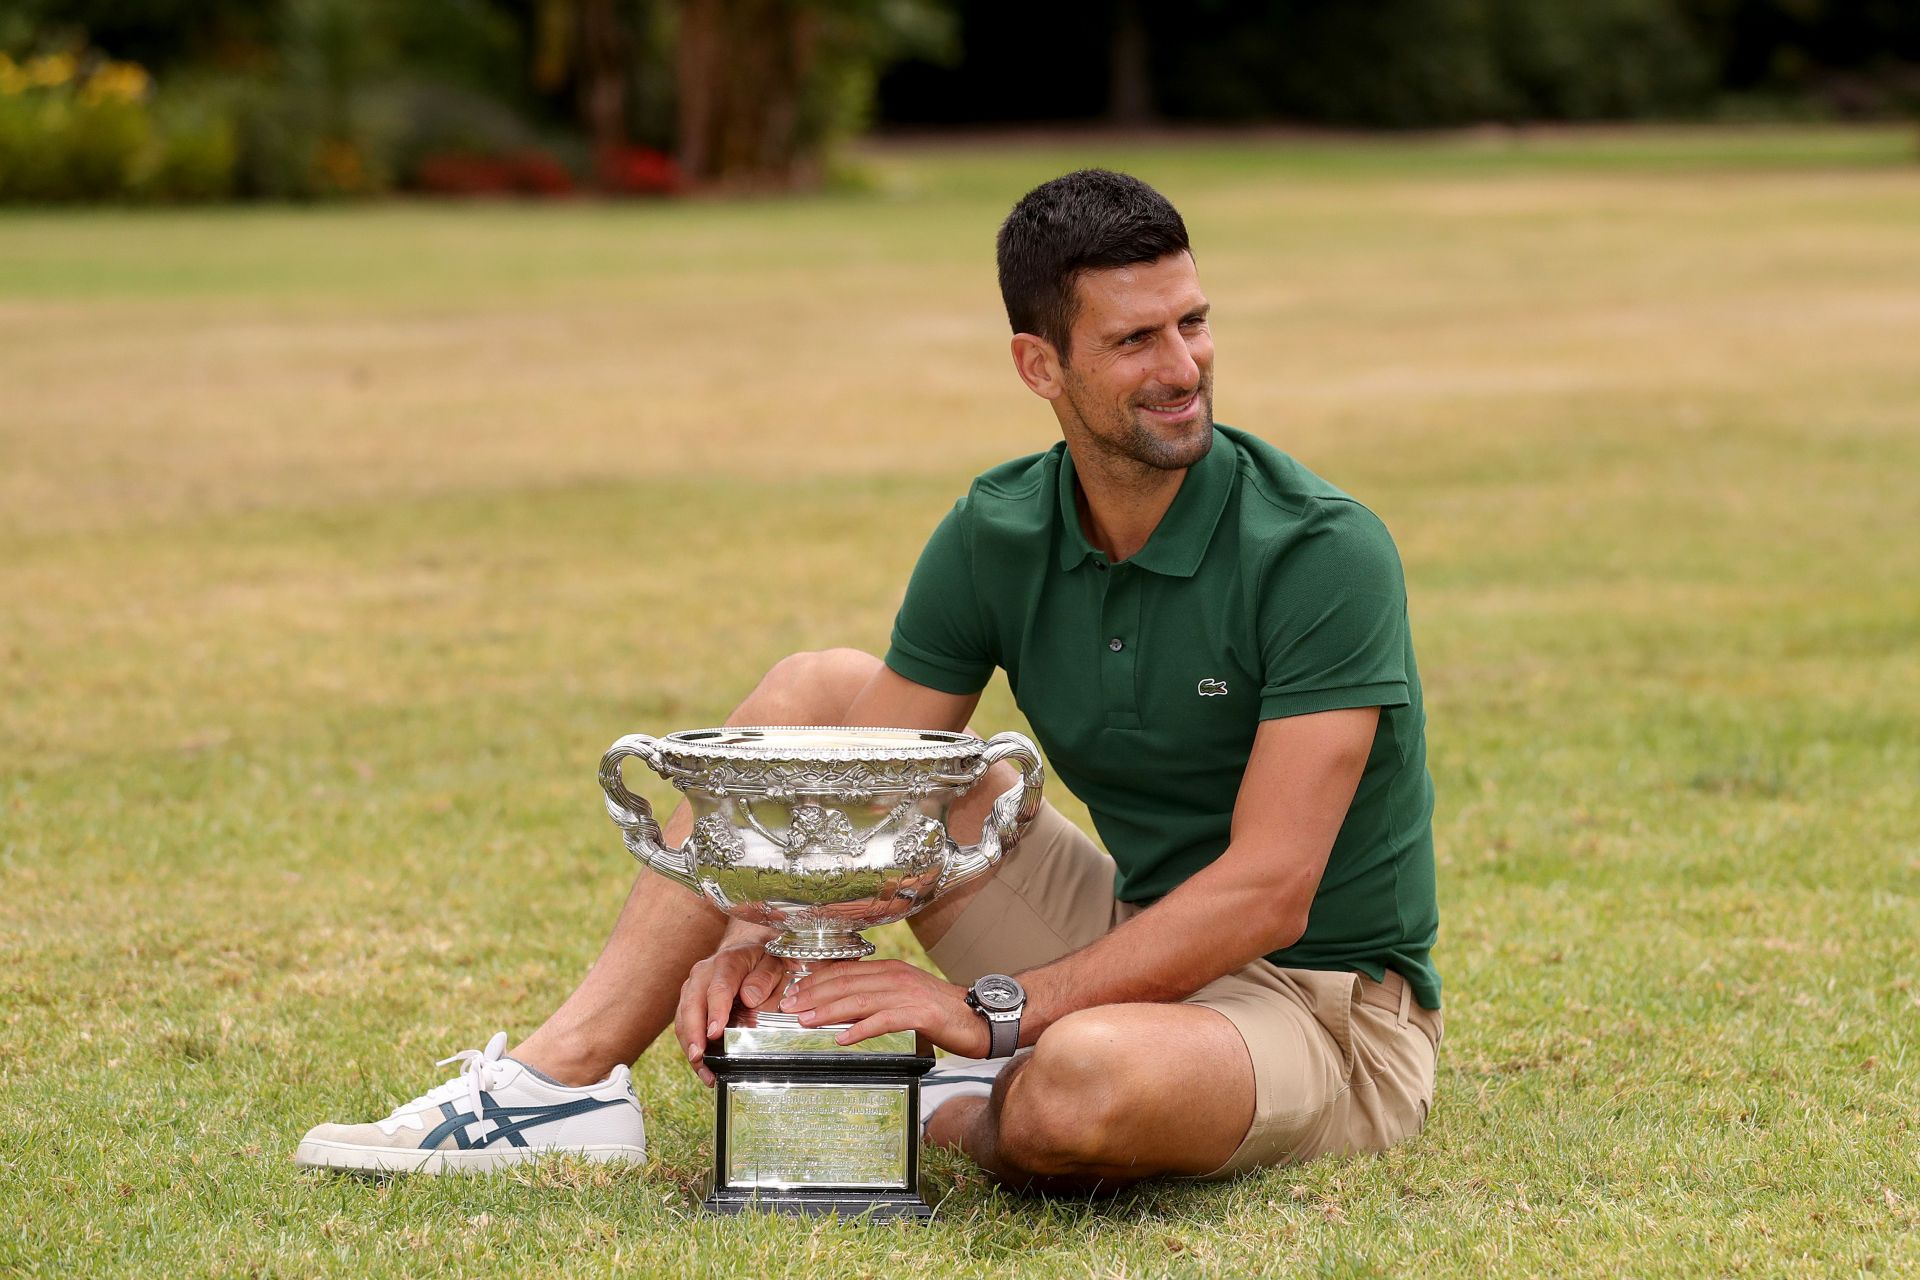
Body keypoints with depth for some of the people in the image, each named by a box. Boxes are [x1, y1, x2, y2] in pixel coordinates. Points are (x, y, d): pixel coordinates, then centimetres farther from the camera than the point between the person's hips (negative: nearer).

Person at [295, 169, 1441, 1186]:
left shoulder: (1323, 552, -22)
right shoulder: (998, 537, -3)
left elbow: (1268, 889, -27)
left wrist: (993, 1012, -32)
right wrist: (760, 940, -23)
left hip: (1324, 1009, -6)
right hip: (1133, 942, 6)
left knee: (1087, 1075, -42)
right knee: (819, 692, 3)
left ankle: (975, 1124, -3)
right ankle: (567, 1075, -2)